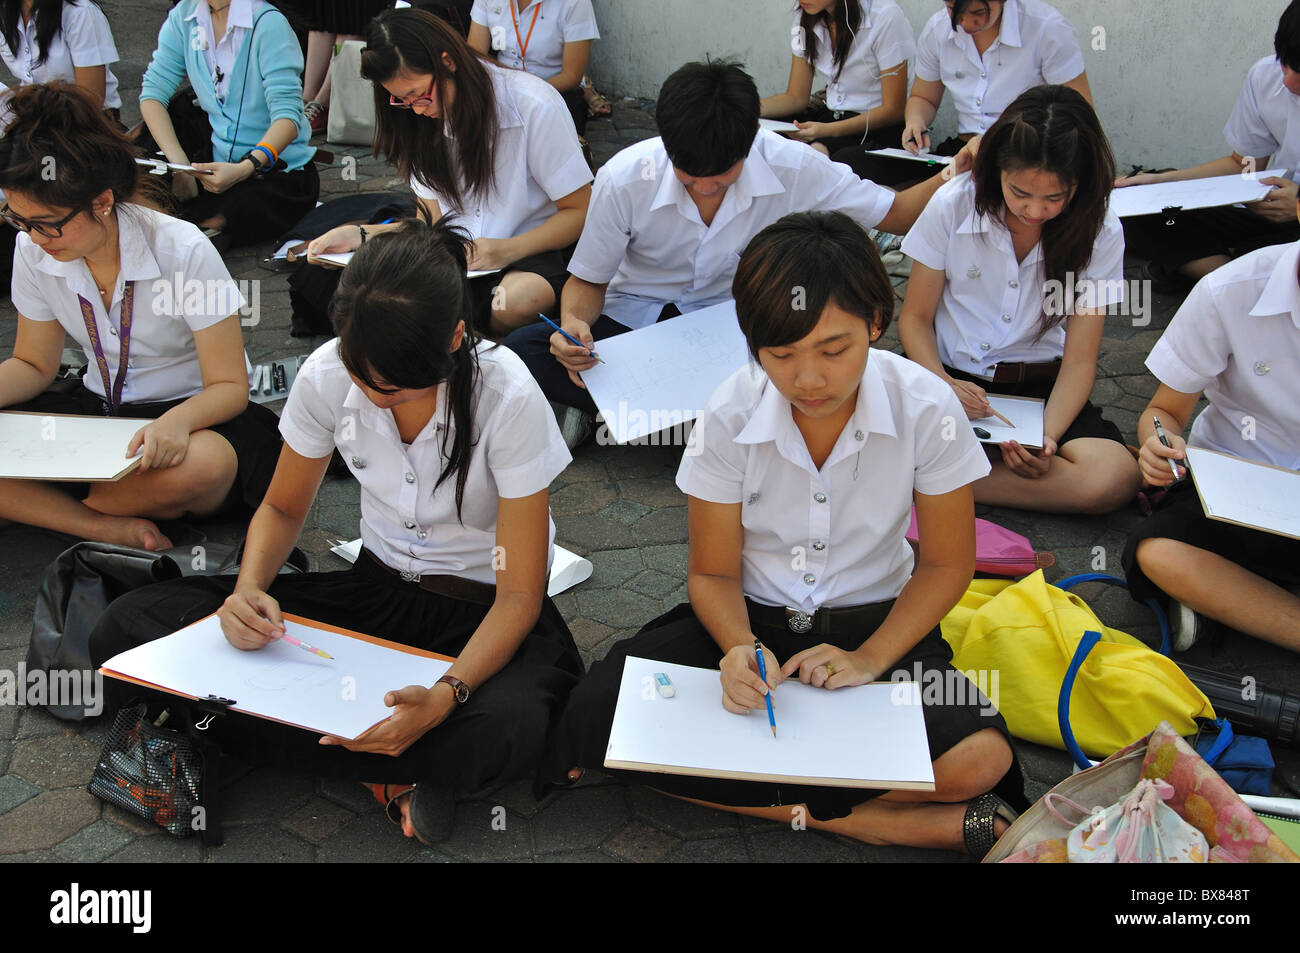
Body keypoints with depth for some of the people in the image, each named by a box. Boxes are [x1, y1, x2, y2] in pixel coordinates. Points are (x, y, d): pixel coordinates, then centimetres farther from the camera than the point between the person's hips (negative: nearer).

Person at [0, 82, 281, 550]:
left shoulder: (184, 253, -20)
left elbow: (229, 385, -17)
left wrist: (176, 422, -39)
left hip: (192, 413, -4)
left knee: (201, 465, -40)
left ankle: (47, 509, -13)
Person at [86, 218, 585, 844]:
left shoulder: (508, 399, -22)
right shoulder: (327, 375, -11)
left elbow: (519, 595, -19)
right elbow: (282, 508, 6)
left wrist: (447, 694, -38)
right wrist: (248, 590, -17)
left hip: (483, 614, -4)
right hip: (375, 588, 5)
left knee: (504, 731, -42)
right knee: (128, 626, -15)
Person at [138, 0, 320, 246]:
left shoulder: (268, 23, -17)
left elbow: (287, 117, -24)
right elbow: (153, 91, -2)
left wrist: (242, 170, -40)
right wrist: (180, 165, -18)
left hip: (280, 173, -5)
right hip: (220, 161, 5)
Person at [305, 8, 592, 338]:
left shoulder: (535, 106, -12)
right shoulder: (427, 117, 7)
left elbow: (580, 211, -10)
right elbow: (431, 222, 8)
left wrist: (508, 250, -25)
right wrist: (359, 235, -7)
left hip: (532, 249, -4)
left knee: (517, 302, -41)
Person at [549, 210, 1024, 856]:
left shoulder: (926, 408, -17)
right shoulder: (729, 416, -16)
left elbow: (945, 564, -4)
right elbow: (712, 572, -5)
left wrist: (869, 658, -18)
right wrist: (741, 648, -27)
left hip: (875, 624, -1)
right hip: (752, 620, 2)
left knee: (980, 759, -30)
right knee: (593, 720, -25)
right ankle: (856, 819, -21)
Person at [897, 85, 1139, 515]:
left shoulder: (1098, 232, -6)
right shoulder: (954, 204, -7)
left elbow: (1079, 359, -5)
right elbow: (916, 318, 0)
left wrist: (1048, 436, -24)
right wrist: (940, 383, -21)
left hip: (1041, 386, 2)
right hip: (952, 374, -2)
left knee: (1114, 477, -30)